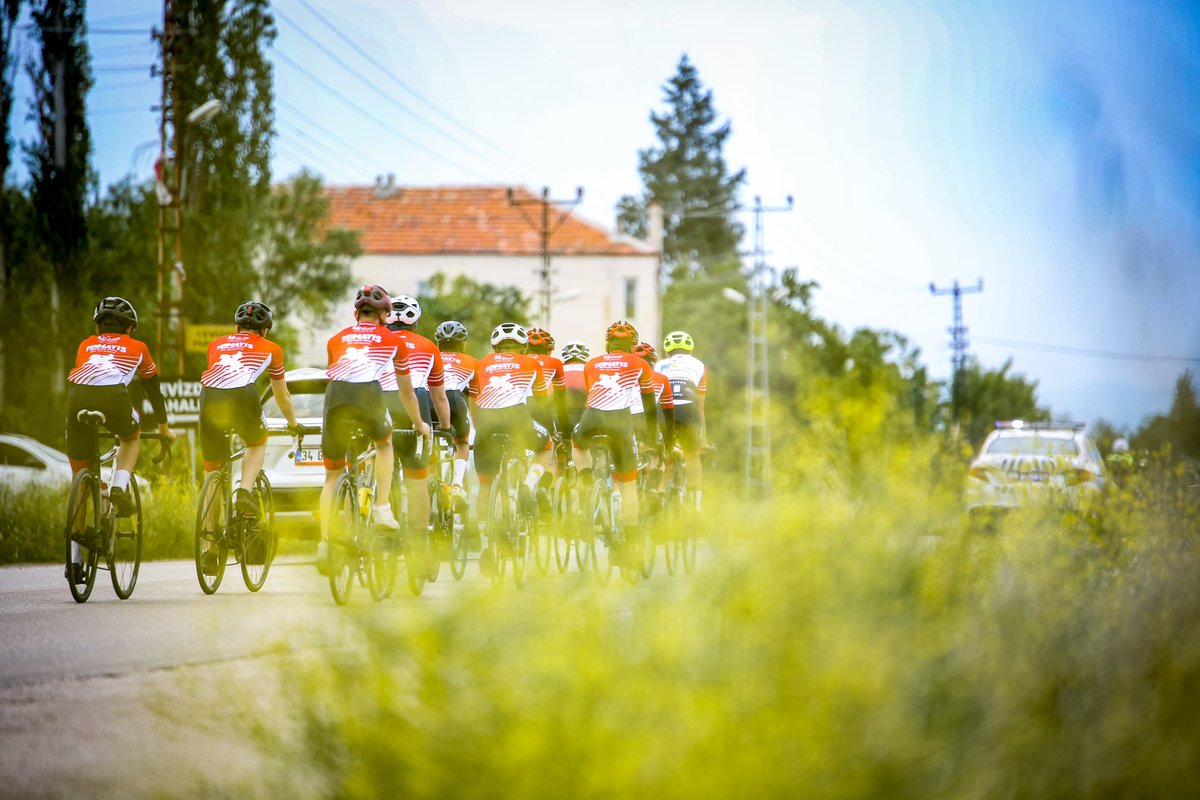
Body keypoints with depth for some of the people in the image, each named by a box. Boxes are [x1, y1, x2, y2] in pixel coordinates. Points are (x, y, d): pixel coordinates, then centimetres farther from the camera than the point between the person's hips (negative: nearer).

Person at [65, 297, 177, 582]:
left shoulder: (86, 345, 35)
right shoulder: (137, 348, 30)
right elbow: (153, 388, 39)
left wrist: (82, 417, 60)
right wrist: (164, 428, 53)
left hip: (78, 398, 2)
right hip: (113, 398, -2)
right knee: (132, 434, 35)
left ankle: (74, 558, 11)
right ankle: (119, 488, 9)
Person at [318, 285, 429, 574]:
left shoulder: (337, 339, 30)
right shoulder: (393, 340, 25)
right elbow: (406, 390, 35)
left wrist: (341, 414, 58)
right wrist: (419, 424, 51)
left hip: (336, 395, 1)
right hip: (369, 395, -1)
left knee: (332, 474, 14)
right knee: (384, 443, 32)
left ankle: (325, 543, 6)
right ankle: (383, 509, 18)